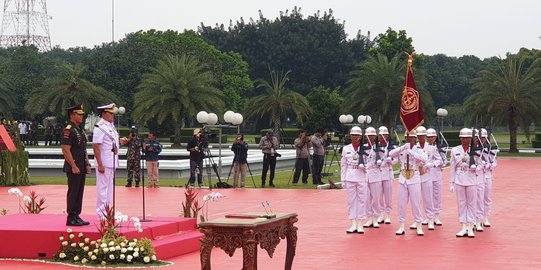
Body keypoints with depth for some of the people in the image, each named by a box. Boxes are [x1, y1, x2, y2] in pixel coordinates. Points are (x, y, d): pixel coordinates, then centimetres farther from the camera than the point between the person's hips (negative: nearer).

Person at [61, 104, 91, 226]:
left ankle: (77, 216, 17)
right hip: (73, 168, -9)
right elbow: (66, 150, -18)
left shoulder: (81, 130, 17)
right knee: (73, 192, -5)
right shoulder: (68, 130, -12)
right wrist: (74, 166, -19)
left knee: (79, 193, 11)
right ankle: (71, 219, 0)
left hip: (82, 168, 9)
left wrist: (87, 164, 15)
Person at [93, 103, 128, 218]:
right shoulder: (100, 127, -15)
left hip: (112, 163, 9)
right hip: (104, 163, -9)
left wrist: (120, 141, 4)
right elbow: (96, 146, -19)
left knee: (110, 187, 14)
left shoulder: (111, 126, 14)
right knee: (103, 187, -4)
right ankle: (102, 214, 2)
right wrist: (100, 164, -22)